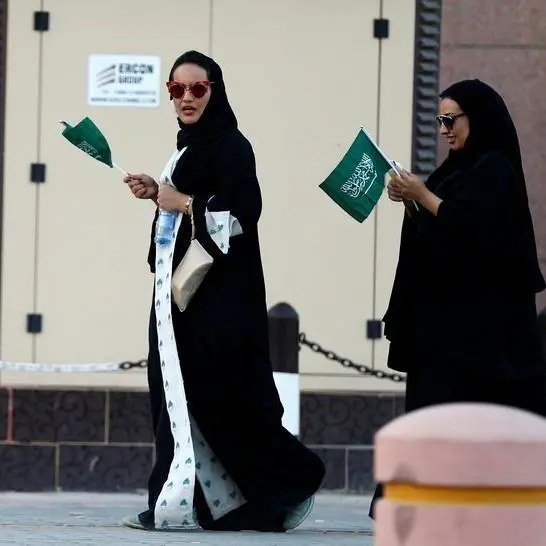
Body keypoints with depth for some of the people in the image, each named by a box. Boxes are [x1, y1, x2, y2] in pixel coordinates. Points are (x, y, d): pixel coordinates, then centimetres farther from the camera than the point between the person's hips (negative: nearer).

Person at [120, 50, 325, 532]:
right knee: (181, 393, 4)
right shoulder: (189, 146, 16)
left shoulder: (230, 146, -11)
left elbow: (242, 215, -20)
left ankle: (292, 481, 4)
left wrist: (183, 203, -14)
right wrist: (156, 194, 8)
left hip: (220, 290, -9)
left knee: (220, 394, -7)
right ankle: (183, 502, 4)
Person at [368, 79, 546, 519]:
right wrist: (411, 202, 2)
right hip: (447, 310, 9)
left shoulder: (494, 169, -10)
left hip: (478, 314, -9)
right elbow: (439, 231, 18)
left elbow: (472, 228, -21)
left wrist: (424, 197, -17)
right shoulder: (462, 168, 18)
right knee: (433, 401, 5)